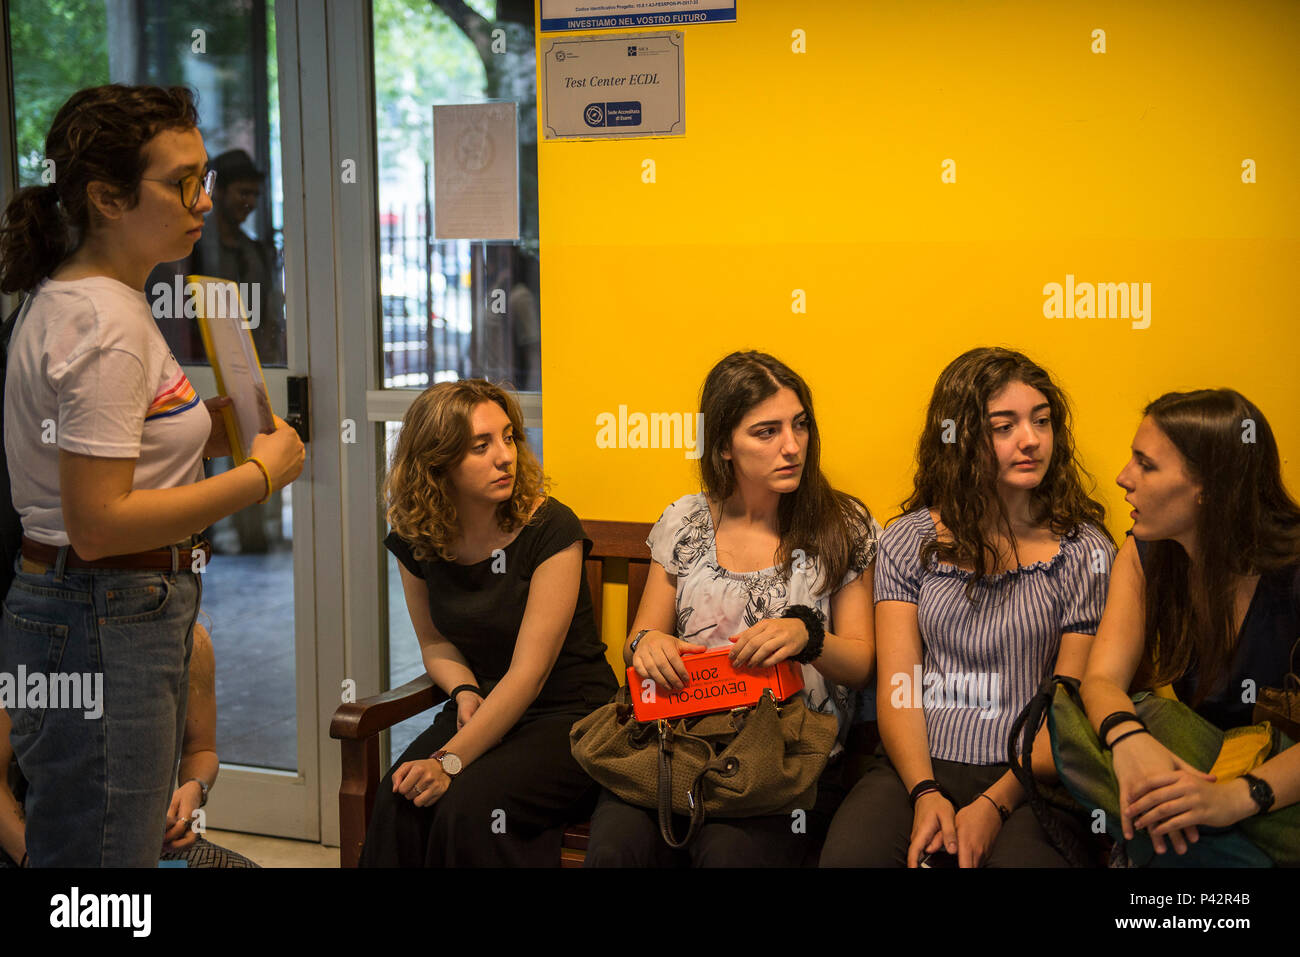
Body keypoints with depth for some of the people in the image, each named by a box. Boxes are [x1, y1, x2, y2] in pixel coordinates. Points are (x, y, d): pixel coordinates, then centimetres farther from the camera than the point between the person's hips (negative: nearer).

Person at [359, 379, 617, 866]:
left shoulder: (551, 529, -16)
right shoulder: (414, 539, 0)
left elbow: (528, 672, -20)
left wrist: (449, 760, -25)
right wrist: (464, 692, -6)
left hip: (568, 716, -4)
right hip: (483, 711, 5)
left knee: (467, 804, -30)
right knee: (397, 802, -24)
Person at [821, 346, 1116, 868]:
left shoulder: (1085, 552, 4)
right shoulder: (908, 541, 9)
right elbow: (896, 687, 2)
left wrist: (995, 804, -14)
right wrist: (925, 793, -14)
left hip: (1028, 775, -1)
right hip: (917, 766, 1)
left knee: (1020, 857, -32)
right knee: (848, 855, -27)